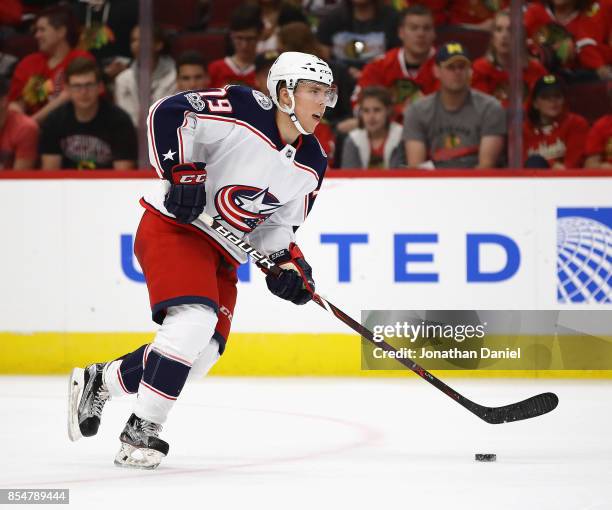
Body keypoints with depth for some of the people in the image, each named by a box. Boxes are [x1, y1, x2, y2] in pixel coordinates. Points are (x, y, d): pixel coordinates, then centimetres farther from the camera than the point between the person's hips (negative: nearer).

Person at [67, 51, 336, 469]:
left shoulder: (312, 165, 5)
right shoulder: (244, 109, -17)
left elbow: (279, 225, 13)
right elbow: (167, 113, -18)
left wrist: (289, 264, -4)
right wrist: (181, 171, -25)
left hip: (222, 253, 8)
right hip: (174, 227, -8)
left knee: (202, 354, 0)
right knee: (194, 320, -27)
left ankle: (98, 382, 20)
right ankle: (141, 431, -20)